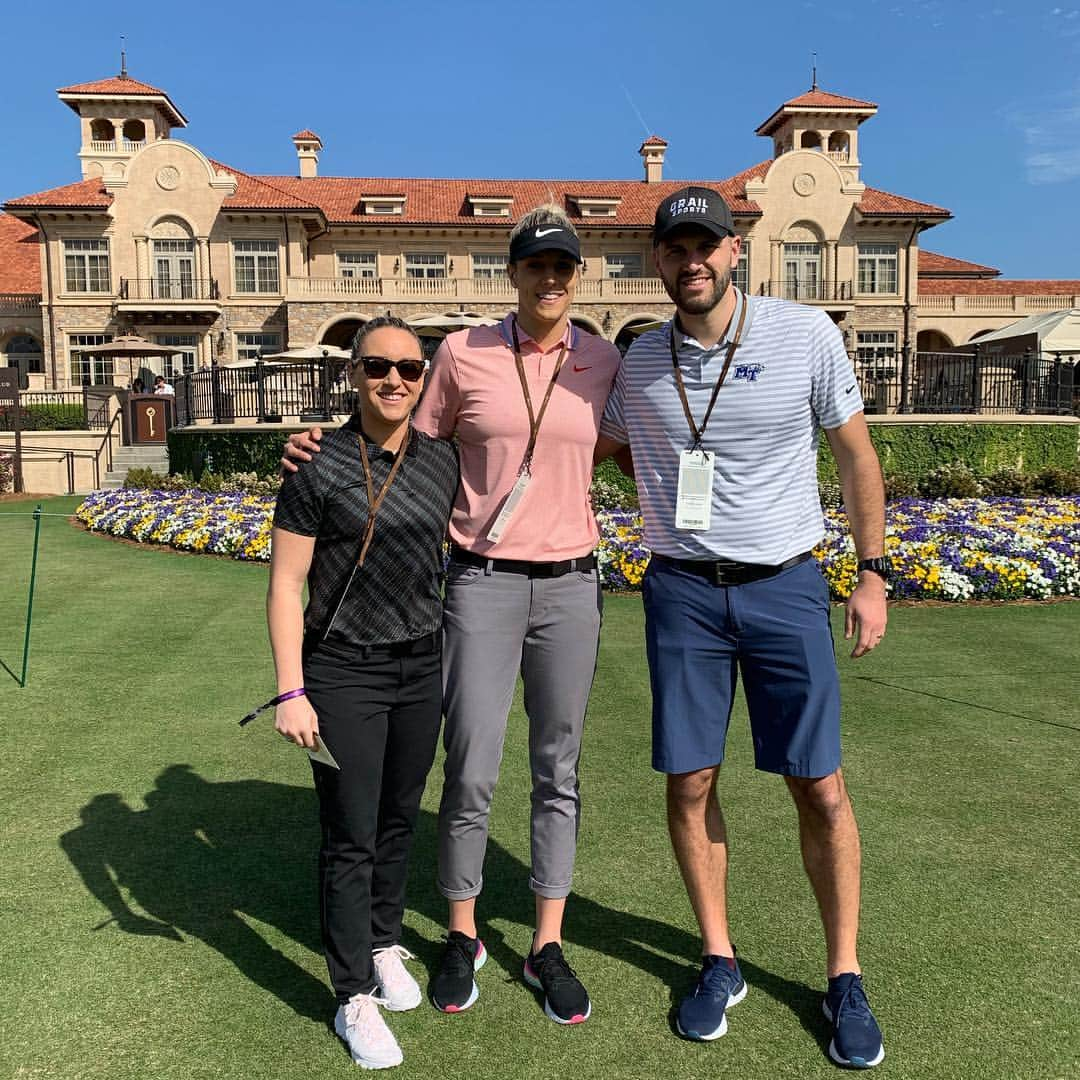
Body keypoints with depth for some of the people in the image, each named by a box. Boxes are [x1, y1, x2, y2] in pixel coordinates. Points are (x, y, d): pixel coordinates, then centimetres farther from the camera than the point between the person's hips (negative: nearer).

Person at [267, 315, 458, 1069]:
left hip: (423, 669, 4)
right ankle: (356, 1000, 18)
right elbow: (286, 584, -9)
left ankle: (387, 948, 38)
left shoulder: (442, 461, 2)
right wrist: (291, 693, -13)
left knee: (399, 821, 17)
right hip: (344, 674, -4)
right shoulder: (320, 466, -11)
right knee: (351, 838, 3)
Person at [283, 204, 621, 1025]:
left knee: (558, 771, 10)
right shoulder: (464, 354, -2)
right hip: (482, 583, -2)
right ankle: (463, 937, 26)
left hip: (571, 584, 2)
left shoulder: (603, 361, 4)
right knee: (472, 773, 1)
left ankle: (548, 948, 26)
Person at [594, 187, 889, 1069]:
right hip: (683, 592, 2)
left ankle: (845, 979, 22)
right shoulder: (639, 363, 1)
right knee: (690, 782, 6)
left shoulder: (807, 334, -5)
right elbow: (592, 449, 19)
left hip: (786, 587, -2)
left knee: (819, 787, 3)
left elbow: (856, 455, 2)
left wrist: (873, 573, 1)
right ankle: (720, 961, 26)